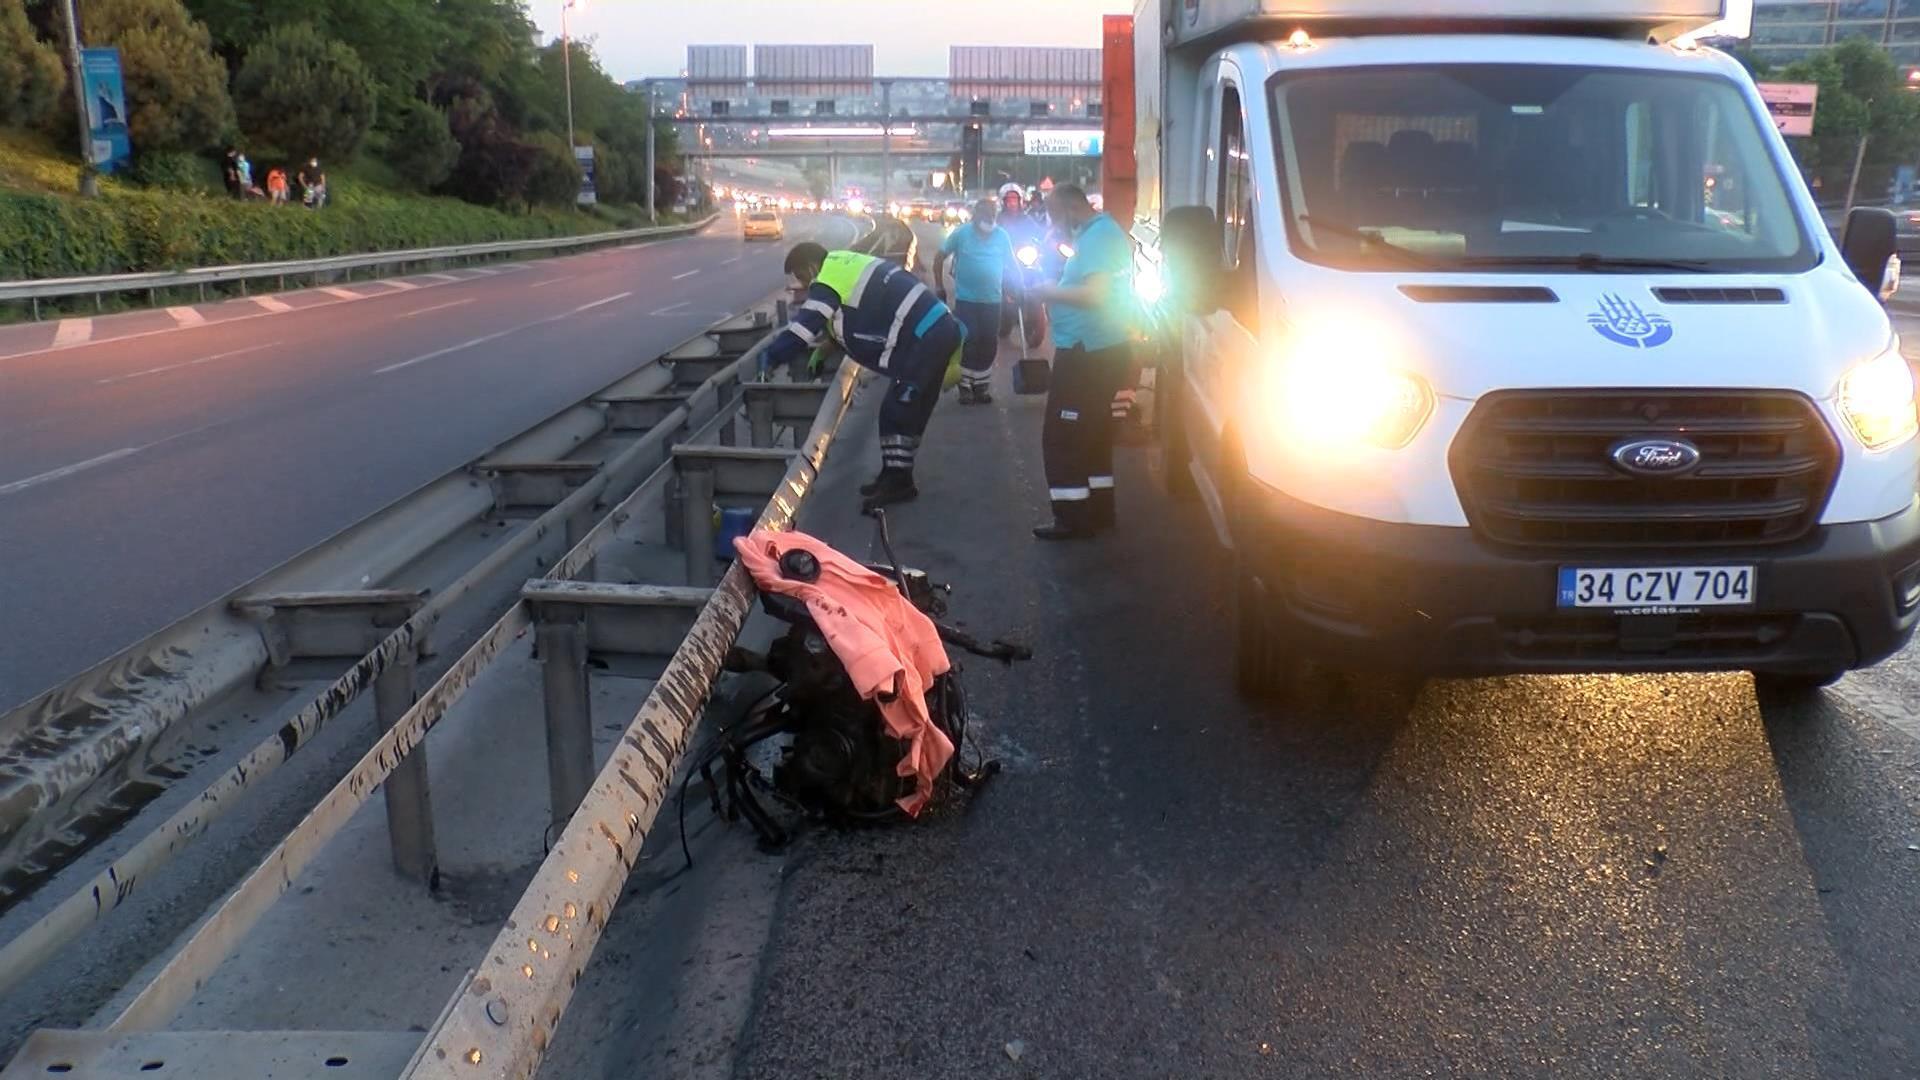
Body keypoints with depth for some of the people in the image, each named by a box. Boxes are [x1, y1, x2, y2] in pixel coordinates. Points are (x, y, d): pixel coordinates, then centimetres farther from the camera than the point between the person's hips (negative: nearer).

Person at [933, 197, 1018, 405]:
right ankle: (965, 386, 9)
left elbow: (1012, 263, 12)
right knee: (968, 344, -2)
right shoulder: (961, 233, -5)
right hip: (966, 299, -2)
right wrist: (939, 287, 1)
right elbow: (939, 258, 2)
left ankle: (981, 386, 20)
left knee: (988, 345, 6)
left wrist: (1020, 287, 3)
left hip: (992, 300, 3)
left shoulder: (1002, 236, 1)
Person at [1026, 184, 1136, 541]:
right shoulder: (1101, 232, 14)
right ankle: (1098, 510, 23)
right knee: (1092, 432, 16)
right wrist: (1056, 288, 8)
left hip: (1089, 352, -11)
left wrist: (1051, 293, -15)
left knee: (1063, 437, -5)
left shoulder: (1097, 236, -18)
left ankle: (1073, 518, -2)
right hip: (1101, 349, 11)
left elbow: (1096, 295, -27)